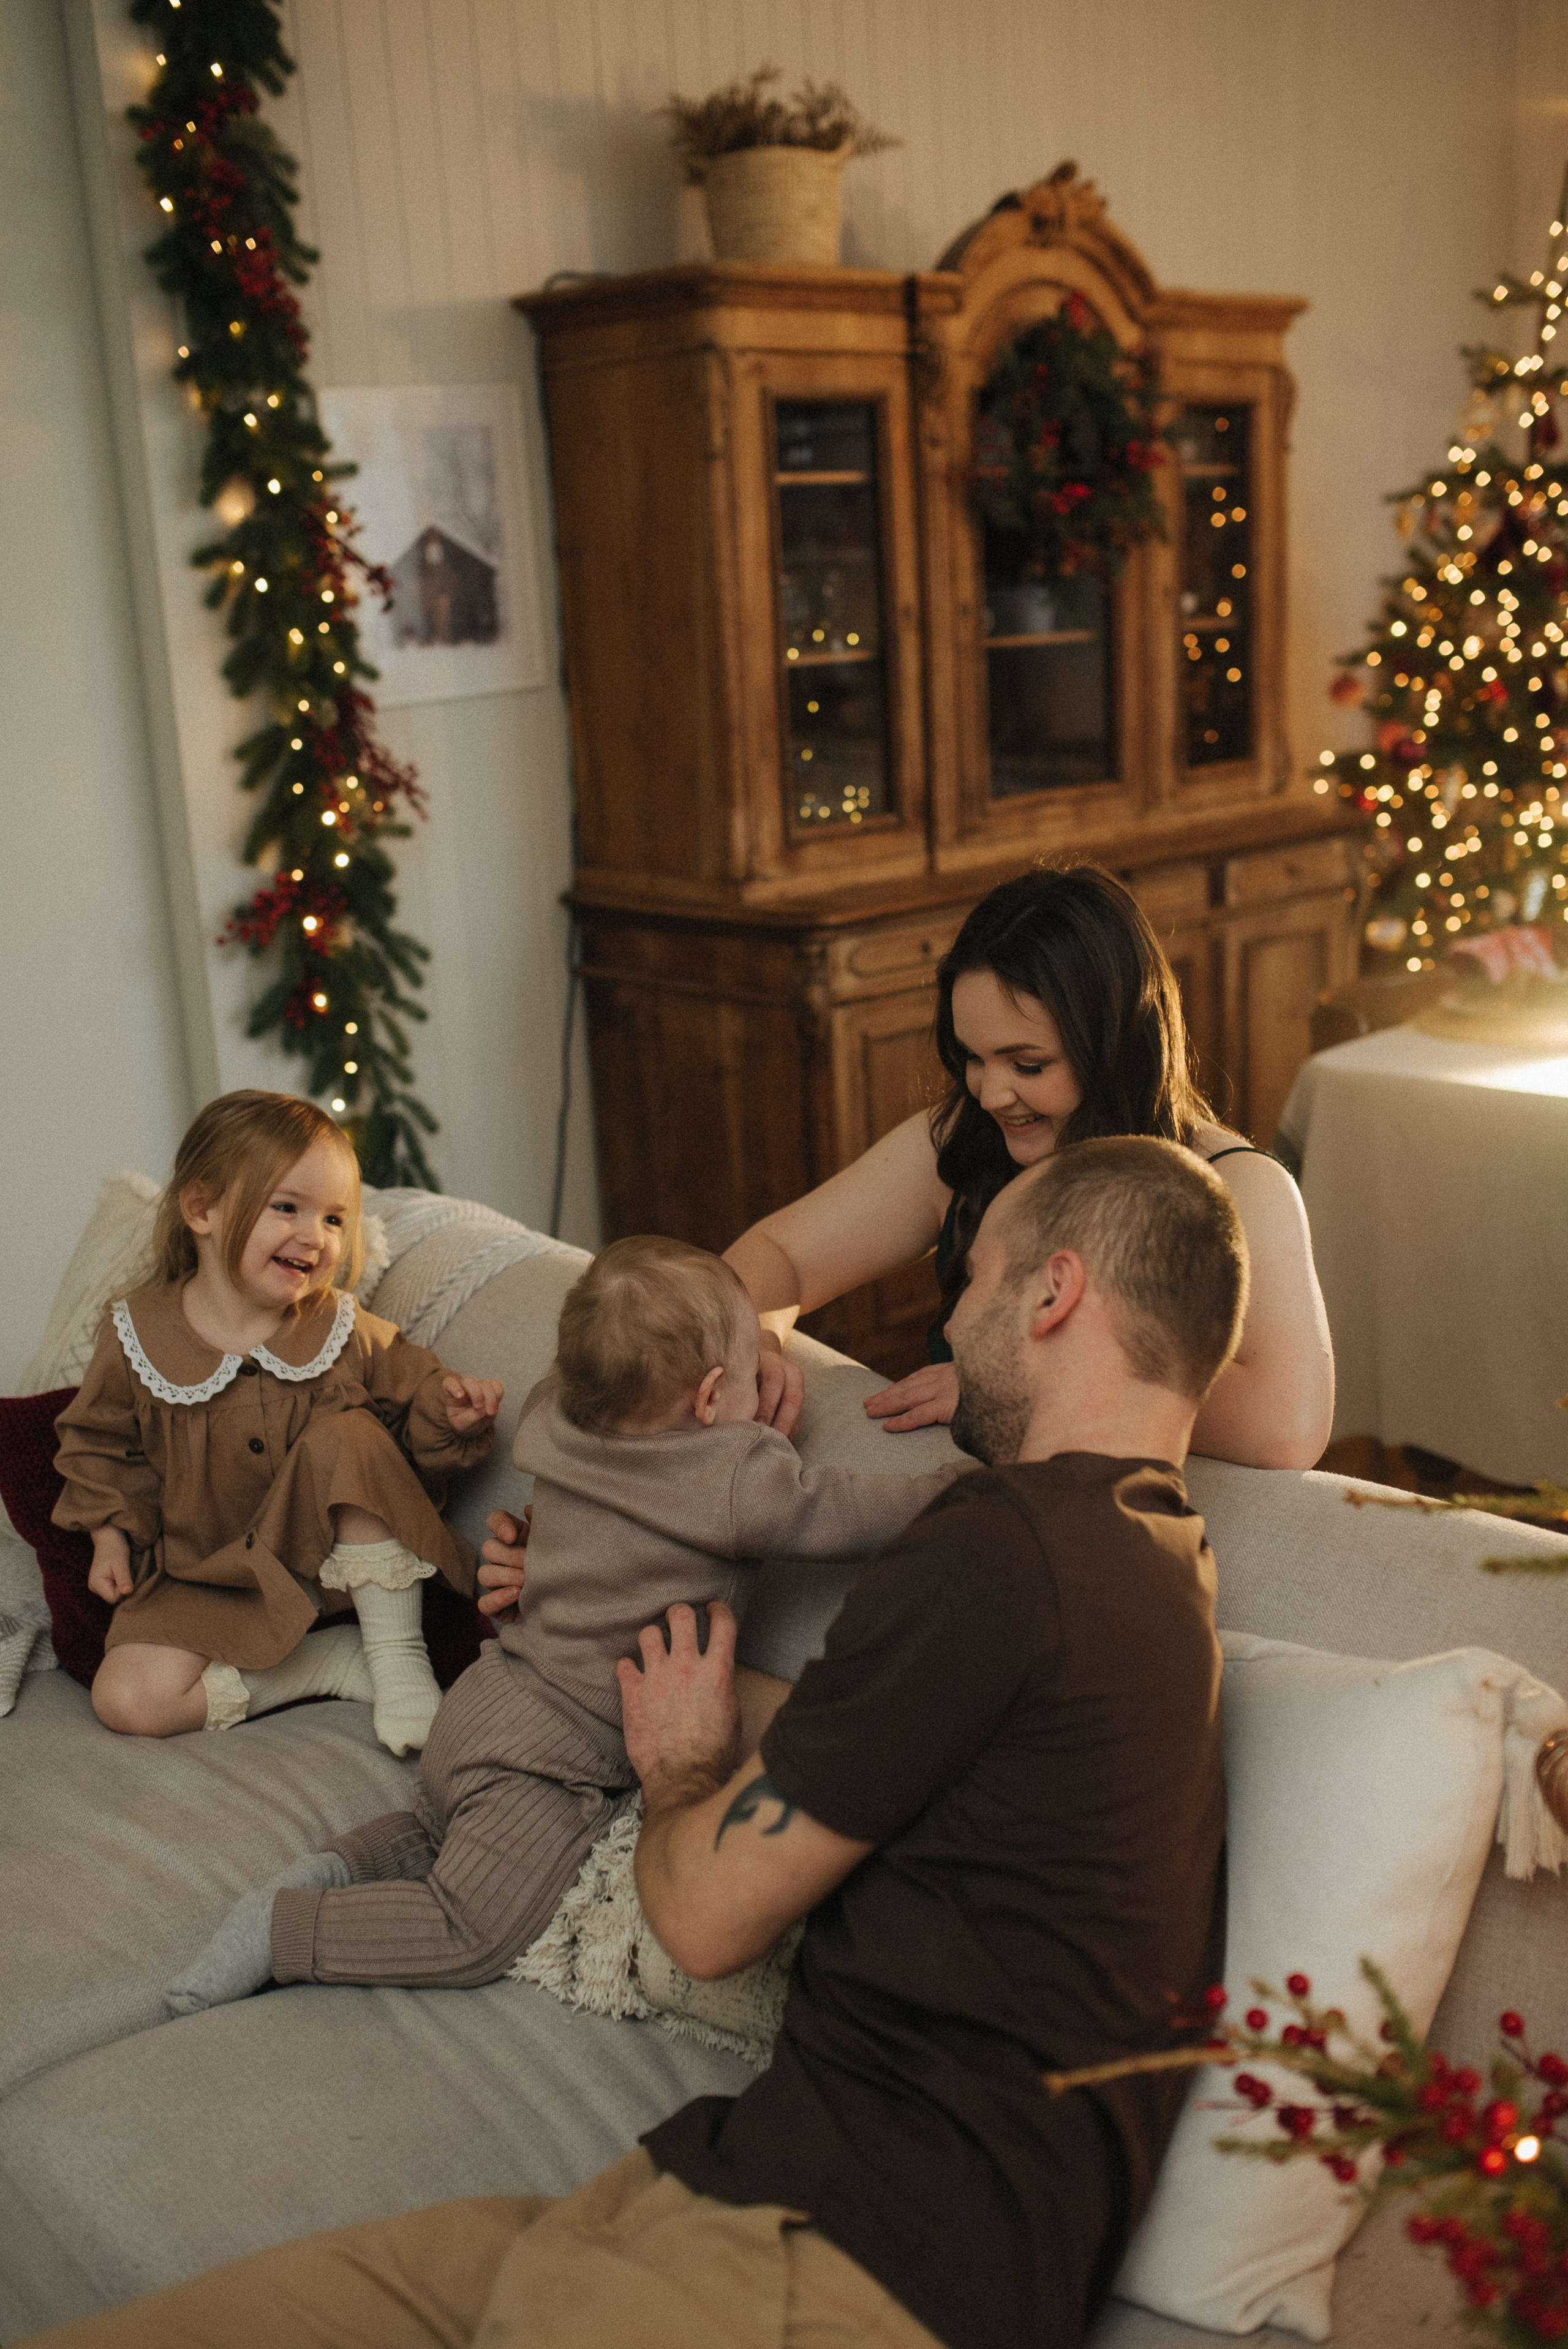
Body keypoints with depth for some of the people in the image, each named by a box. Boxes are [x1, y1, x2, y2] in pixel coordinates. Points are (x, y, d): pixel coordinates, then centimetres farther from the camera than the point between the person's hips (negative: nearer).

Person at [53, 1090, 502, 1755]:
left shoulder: (348, 1333, -6)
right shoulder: (138, 1335, -6)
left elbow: (411, 1402, 3)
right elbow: (103, 1441, 9)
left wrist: (449, 1415, -20)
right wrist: (110, 1534, -2)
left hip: (340, 1560, -1)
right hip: (211, 1585, 1)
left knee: (344, 1439, -30)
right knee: (126, 1699, -22)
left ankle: (398, 1654, -19)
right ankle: (331, 1663, -10)